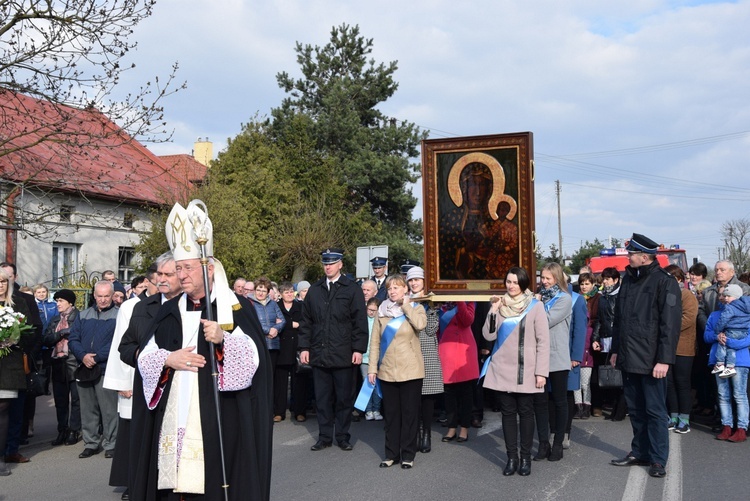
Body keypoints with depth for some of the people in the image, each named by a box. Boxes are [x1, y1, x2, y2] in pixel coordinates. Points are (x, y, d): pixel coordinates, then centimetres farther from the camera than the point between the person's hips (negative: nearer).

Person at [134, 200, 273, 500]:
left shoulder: (236, 307, -2)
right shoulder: (169, 311, 12)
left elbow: (254, 357, -10)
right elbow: (145, 359, 11)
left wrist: (223, 340, -26)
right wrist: (168, 359, -9)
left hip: (219, 418, -4)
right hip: (174, 417, 4)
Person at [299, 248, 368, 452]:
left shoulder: (352, 289, -1)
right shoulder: (314, 290, 11)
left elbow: (360, 321, -3)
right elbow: (306, 321, 13)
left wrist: (359, 349, -9)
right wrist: (304, 347, 6)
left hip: (343, 355, -3)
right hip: (319, 354, 3)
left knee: (344, 398, 6)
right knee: (322, 398, 9)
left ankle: (343, 436, 18)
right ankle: (324, 437, 19)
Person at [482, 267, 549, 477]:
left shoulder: (535, 306, -3)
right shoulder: (501, 305, 7)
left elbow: (543, 341, -5)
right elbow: (489, 335, 1)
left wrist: (541, 371, -10)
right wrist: (493, 311, -9)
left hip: (526, 370, -3)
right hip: (502, 369, 3)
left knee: (525, 413, 4)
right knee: (508, 413, 6)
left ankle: (525, 458, 14)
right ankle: (511, 458, 14)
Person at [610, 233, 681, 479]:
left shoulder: (665, 282, -10)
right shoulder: (628, 279, 12)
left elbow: (670, 324, -15)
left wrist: (664, 359, -19)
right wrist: (616, 349, 16)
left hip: (651, 360, -7)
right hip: (628, 358, 7)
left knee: (655, 411, 1)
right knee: (635, 409, 14)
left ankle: (658, 460, 11)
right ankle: (639, 452, 26)